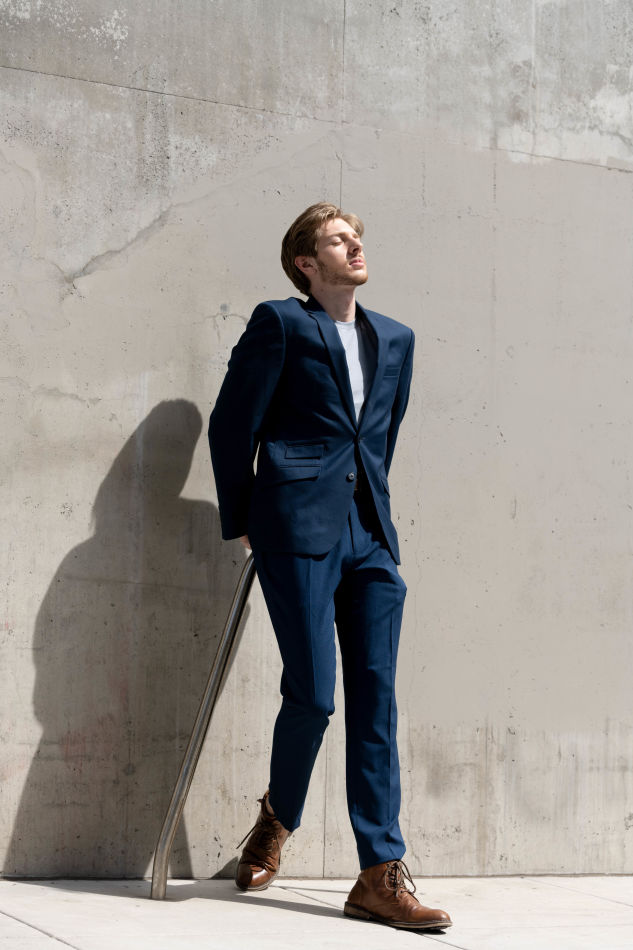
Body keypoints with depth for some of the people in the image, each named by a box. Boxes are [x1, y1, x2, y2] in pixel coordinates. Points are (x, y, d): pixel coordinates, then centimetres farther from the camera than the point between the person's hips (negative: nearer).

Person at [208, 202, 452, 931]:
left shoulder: (395, 339, 19)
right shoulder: (279, 324, 2)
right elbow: (232, 424, 2)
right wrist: (239, 524, 4)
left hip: (369, 535, 5)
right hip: (299, 529, -5)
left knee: (376, 700, -1)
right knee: (311, 692, -8)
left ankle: (380, 876, 1)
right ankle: (277, 821, 21)